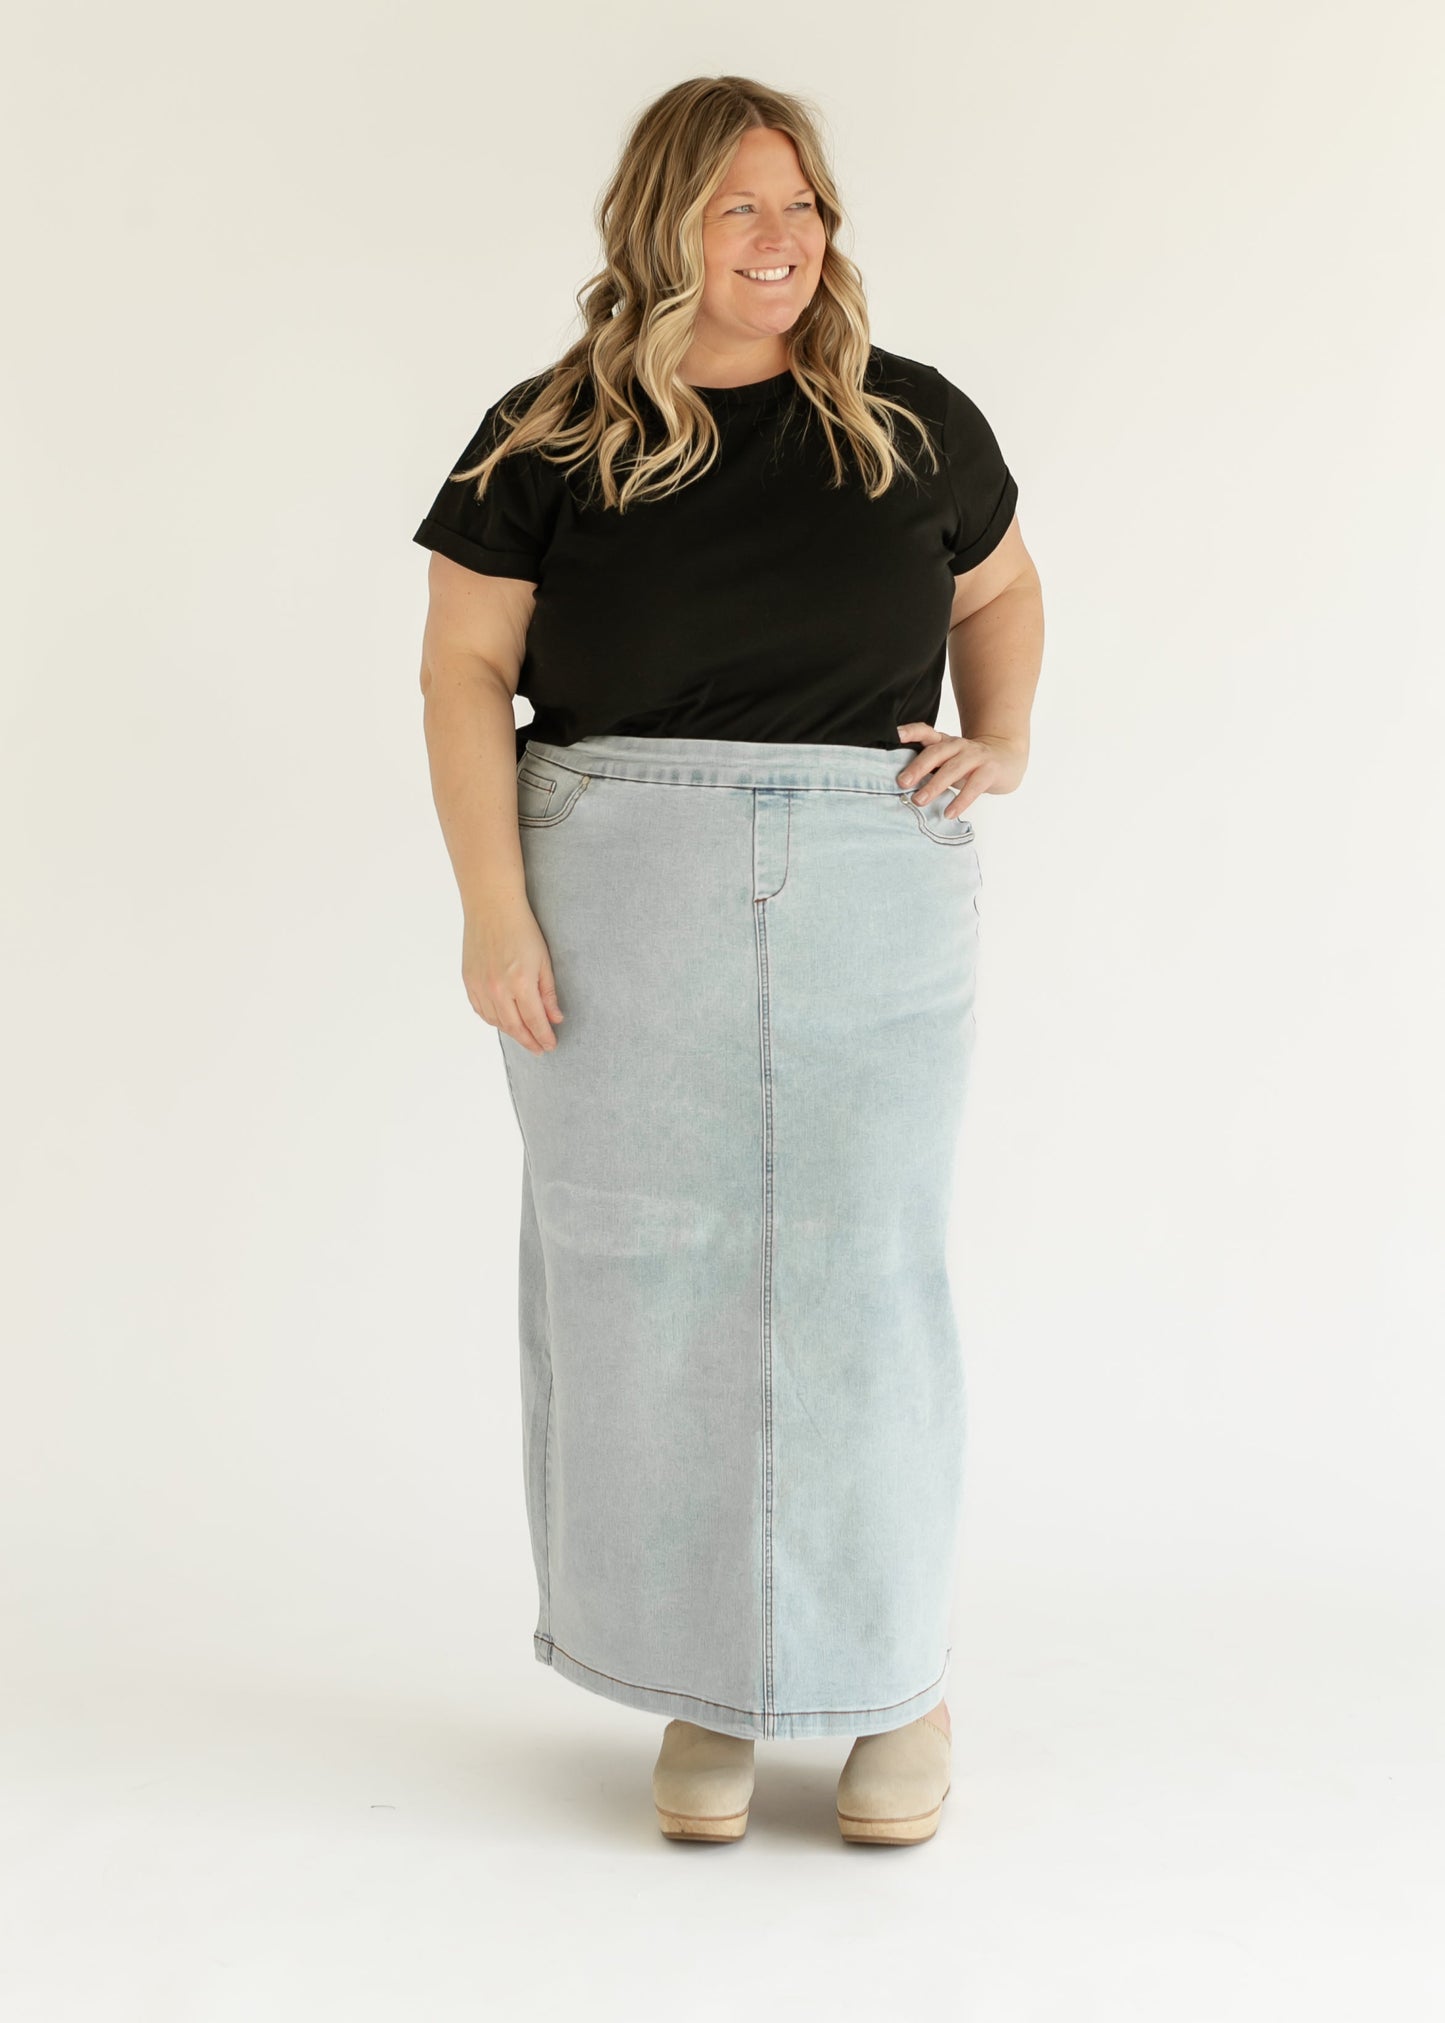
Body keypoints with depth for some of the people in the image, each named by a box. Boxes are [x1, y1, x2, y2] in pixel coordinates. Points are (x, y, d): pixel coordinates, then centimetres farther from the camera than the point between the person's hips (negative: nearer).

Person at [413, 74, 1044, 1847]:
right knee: (646, 1282, 4)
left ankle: (902, 1682, 19)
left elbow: (1000, 587, 23)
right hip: (618, 904, 0)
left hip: (872, 900, 1)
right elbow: (464, 666, 1)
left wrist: (1003, 739, 5)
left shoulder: (910, 423, 7)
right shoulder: (551, 439, 3)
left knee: (863, 1275, 3)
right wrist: (493, 907, -9)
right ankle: (705, 1687, 18)